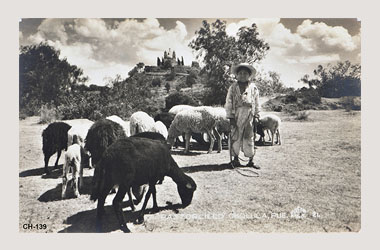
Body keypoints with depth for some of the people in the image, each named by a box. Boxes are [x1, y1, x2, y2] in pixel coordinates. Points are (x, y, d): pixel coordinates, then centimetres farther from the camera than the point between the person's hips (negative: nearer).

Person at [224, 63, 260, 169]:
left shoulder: (253, 87, 10)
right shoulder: (233, 87, 6)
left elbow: (257, 103, 14)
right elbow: (228, 102, 3)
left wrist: (257, 116, 8)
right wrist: (230, 117, -2)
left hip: (249, 116, 1)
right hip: (237, 115, -1)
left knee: (249, 138, 2)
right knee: (235, 137, 2)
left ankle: (251, 161, 10)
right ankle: (235, 159, 16)